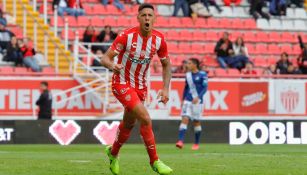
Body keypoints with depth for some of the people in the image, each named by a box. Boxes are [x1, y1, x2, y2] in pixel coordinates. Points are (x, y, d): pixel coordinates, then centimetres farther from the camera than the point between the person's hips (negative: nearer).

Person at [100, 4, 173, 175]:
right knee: (146, 119, -21)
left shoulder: (159, 39, -8)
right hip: (122, 84, -6)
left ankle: (113, 153, 47)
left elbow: (166, 64, 6)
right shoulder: (126, 36, -21)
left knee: (129, 124, 19)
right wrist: (112, 66, -43)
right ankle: (155, 161, -11)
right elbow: (105, 58, -19)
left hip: (141, 86, 6)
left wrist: (165, 88, -5)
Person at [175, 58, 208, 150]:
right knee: (185, 119, -11)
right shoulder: (188, 75, 10)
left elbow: (205, 87, -10)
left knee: (196, 122, 6)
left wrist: (198, 97, -22)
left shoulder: (202, 75, -6)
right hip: (188, 100, 4)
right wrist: (183, 99, 18)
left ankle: (196, 143, 18)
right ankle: (180, 141, -19)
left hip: (197, 101, -4)